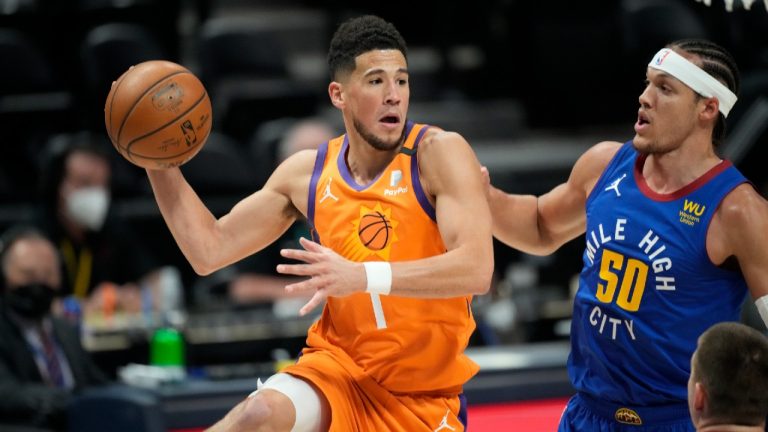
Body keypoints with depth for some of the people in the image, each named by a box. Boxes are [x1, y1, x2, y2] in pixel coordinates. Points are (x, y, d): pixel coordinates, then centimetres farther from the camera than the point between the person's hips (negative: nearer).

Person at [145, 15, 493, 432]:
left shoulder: (439, 153, -12)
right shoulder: (307, 173, 1)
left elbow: (476, 269, -27)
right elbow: (209, 250, 8)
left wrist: (362, 276, -39)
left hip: (425, 396, -1)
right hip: (339, 365, 2)